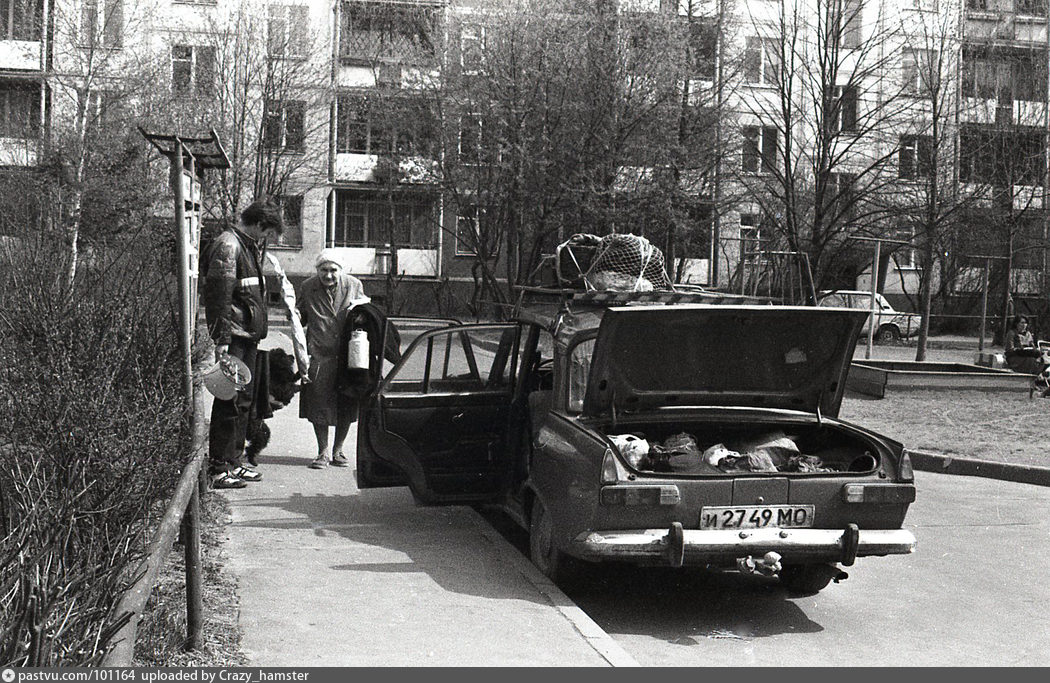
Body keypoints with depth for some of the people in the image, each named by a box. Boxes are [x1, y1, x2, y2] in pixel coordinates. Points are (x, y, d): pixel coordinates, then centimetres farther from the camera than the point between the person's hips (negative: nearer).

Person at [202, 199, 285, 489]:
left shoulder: (251, 247, 19)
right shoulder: (228, 245, -13)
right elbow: (219, 295, -20)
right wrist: (222, 340, -23)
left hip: (249, 336, 10)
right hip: (234, 337, -10)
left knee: (244, 399, 15)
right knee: (230, 401, -8)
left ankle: (233, 462, 24)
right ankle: (218, 469, -3)